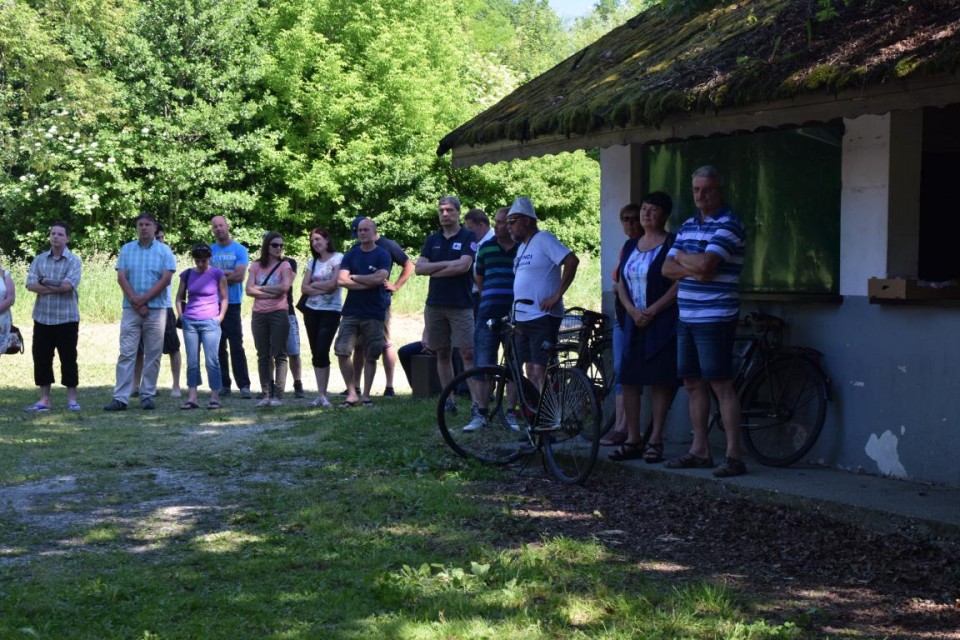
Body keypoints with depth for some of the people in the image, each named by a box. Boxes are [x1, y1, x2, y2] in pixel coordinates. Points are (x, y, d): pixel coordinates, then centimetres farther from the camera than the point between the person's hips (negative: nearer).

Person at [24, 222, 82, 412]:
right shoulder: (39, 259, 8)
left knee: (68, 359, 1)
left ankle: (72, 398, 9)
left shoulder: (73, 261, -2)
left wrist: (44, 285, -6)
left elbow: (68, 285, -18)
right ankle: (44, 399, 13)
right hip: (42, 317, 4)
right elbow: (30, 285, -5)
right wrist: (56, 287, -14)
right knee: (41, 358, 5)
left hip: (66, 318, -4)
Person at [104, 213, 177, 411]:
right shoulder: (126, 250, 9)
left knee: (153, 355, 2)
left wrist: (144, 298, -12)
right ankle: (120, 398, -6)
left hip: (156, 309, -1)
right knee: (126, 353, -3)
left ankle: (148, 396, 9)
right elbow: (121, 277, 2)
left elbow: (166, 279, -6)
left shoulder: (164, 251, 3)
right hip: (131, 309, 1)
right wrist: (135, 300, -11)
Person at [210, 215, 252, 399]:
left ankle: (244, 386, -8)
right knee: (218, 347, 6)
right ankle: (224, 385, 12)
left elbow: (240, 275, -9)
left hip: (232, 304, -3)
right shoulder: (209, 250, 12)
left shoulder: (240, 250, 3)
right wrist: (227, 273, -8)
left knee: (236, 346, -8)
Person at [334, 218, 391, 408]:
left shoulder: (382, 255, -1)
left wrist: (354, 277, -6)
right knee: (342, 352, -6)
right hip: (351, 312, 3)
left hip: (374, 314, -3)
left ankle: (366, 395, 13)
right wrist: (368, 283, -12)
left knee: (370, 356, 4)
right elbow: (341, 280, -6)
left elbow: (379, 278, -18)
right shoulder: (351, 255, 7)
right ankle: (352, 394, 4)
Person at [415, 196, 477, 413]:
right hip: (435, 304, 5)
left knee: (468, 353, -10)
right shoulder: (432, 240, 14)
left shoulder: (468, 237, 0)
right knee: (442, 354, 7)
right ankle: (448, 401, 12)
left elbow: (463, 266, -14)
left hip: (461, 305, -5)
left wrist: (434, 271, -4)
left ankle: (477, 401, -13)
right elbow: (419, 268, 3)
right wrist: (447, 264, -8)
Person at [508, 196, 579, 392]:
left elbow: (572, 261, -20)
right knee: (531, 373, 10)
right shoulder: (522, 247, 18)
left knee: (541, 372, -12)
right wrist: (516, 312, 17)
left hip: (543, 318, -9)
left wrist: (557, 295, -21)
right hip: (524, 319, 9)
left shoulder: (543, 239, -10)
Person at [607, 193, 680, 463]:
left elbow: (679, 284, -12)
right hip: (633, 323, 6)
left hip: (662, 323, -6)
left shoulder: (672, 244, -4)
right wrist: (633, 311, -4)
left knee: (660, 381, -4)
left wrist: (652, 311, -15)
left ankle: (655, 441, 2)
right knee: (629, 380, 3)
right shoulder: (630, 245, 15)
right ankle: (632, 440, 9)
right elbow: (621, 284, 13)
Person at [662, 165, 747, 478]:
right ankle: (699, 450, 19)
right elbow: (667, 268, 10)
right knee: (693, 384, 11)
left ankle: (734, 455, -6)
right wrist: (693, 269, -9)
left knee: (721, 385, -8)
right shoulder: (688, 226, 16)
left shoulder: (728, 224, -9)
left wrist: (681, 257, -2)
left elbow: (705, 263, -22)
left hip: (715, 319, -8)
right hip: (686, 317, 8)